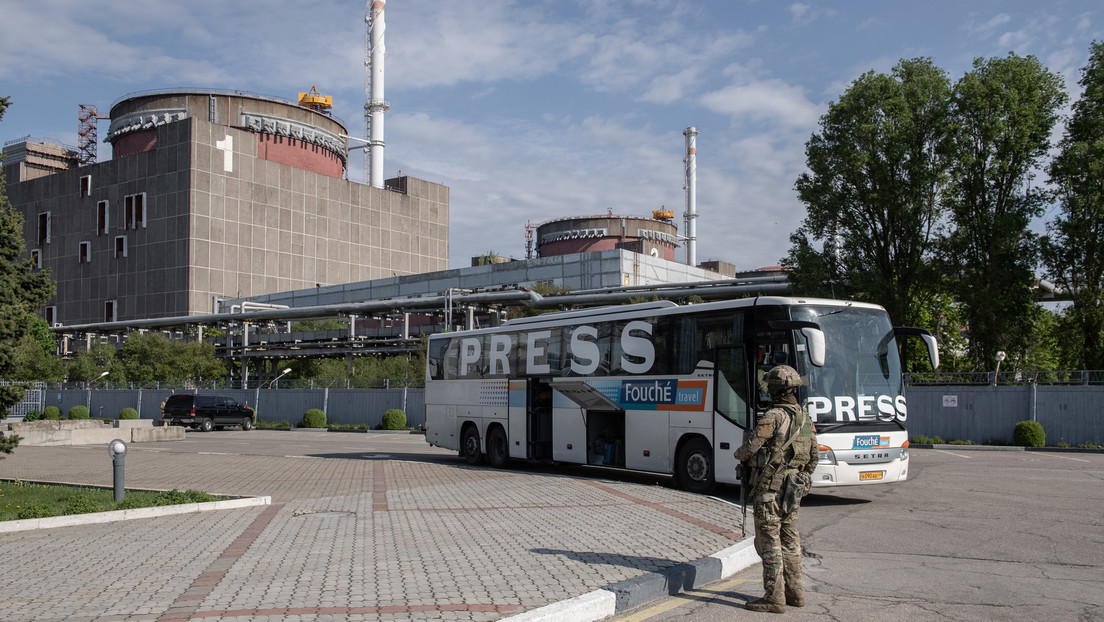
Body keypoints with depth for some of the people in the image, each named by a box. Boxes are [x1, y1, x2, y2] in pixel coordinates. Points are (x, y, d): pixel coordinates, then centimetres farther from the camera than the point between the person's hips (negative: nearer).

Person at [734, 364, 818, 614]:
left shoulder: (773, 416, -17)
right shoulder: (805, 418, 10)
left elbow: (750, 447, -18)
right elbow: (814, 456, 16)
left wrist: (738, 454, 4)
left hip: (770, 488, -8)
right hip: (792, 490, 8)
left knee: (769, 542, -3)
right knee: (789, 540, 16)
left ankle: (774, 597, 0)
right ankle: (795, 592, 24)